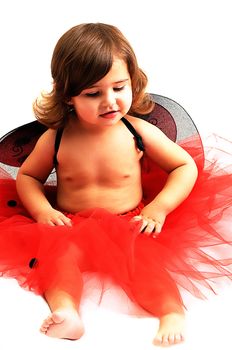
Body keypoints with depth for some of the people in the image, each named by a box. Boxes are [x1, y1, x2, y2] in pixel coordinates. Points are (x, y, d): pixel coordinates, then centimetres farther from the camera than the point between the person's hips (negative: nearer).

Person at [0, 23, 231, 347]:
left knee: (142, 259, -30)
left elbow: (186, 166, 3)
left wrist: (159, 208, -11)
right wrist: (42, 210, -9)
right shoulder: (55, 138, -5)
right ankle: (65, 312, -43)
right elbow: (27, 175, 11)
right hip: (71, 229, 1)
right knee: (60, 254, -29)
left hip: (129, 227, 0)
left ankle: (173, 313, -36)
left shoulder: (139, 132, -6)